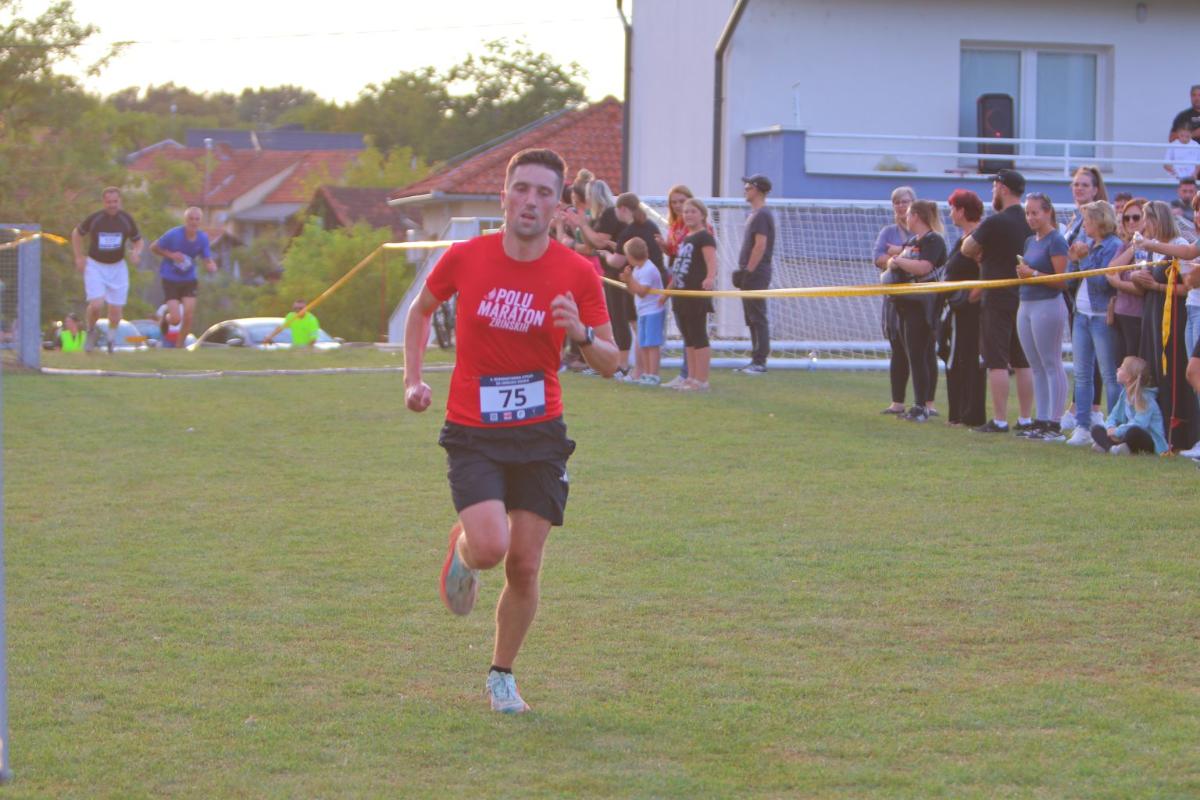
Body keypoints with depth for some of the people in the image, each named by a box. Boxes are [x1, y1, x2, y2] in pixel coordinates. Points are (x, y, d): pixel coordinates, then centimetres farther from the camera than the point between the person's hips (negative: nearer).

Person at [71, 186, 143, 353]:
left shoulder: (126, 220, -4)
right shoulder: (94, 219, -10)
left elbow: (138, 240, 9)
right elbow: (77, 233, 8)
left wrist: (136, 252, -13)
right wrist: (79, 257, 3)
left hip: (117, 267, 2)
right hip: (95, 266, -2)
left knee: (116, 310, 3)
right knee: (97, 305, -19)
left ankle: (110, 338, 32)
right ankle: (91, 332, 12)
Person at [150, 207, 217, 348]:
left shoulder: (203, 238, -7)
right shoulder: (173, 234, -18)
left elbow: (208, 261, -2)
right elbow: (153, 248, -6)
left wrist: (211, 266, -27)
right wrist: (170, 255, -21)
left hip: (189, 280, 3)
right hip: (170, 279, -3)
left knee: (188, 316, -9)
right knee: (176, 319, -11)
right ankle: (165, 320, 28)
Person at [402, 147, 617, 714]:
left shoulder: (578, 274, -6)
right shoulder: (464, 258, -6)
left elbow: (609, 364, -2)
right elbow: (421, 310, 14)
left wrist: (582, 334, -23)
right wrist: (413, 379, 3)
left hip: (540, 434, 1)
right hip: (473, 433, -1)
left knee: (524, 567, 0)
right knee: (490, 546, -22)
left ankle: (502, 675, 23)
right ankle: (461, 549, 17)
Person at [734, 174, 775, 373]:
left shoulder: (761, 215, -13)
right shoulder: (755, 214, 18)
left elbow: (760, 245, -20)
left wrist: (748, 271, -21)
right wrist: (744, 272, 18)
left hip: (756, 274, -10)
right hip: (751, 276, 10)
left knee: (758, 318, -9)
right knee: (752, 319, 12)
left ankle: (760, 362, -9)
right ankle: (757, 361, 16)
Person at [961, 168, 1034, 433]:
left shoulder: (996, 222, -15)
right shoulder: (1029, 223, 8)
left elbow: (967, 249, -7)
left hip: (997, 299, -7)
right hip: (1025, 298, 7)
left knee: (997, 362, -5)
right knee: (1022, 362, 10)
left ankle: (999, 421, -8)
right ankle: (1025, 419, 11)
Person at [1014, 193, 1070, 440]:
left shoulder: (1056, 241, -10)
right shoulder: (1030, 242, 16)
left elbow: (1061, 280, -15)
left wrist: (1033, 273, -21)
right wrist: (1022, 273, 5)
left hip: (1048, 306, -9)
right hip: (1026, 306, 9)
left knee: (1052, 365, -6)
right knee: (1036, 368, 10)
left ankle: (1054, 423, -6)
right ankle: (1041, 420, 13)